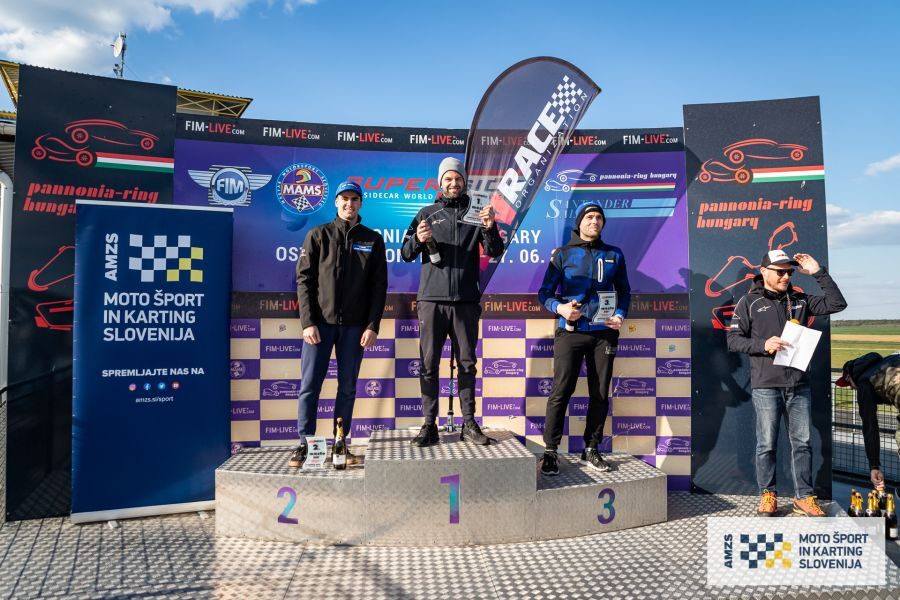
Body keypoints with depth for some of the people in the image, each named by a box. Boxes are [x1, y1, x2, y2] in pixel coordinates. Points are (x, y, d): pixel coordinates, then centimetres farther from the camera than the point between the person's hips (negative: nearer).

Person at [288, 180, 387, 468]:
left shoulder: (373, 240, 9)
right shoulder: (318, 235, 7)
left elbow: (379, 286, 5)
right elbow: (304, 279, 2)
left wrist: (372, 326, -4)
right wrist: (308, 322, -8)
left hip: (354, 325, 1)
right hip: (320, 322, -1)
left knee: (348, 387, 5)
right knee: (309, 385, -1)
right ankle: (305, 444, 9)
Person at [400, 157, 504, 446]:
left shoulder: (475, 213, 11)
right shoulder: (427, 214, 11)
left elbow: (495, 252, 3)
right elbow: (406, 254, 6)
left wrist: (490, 227, -16)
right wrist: (418, 240, -15)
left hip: (466, 301, 0)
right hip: (432, 300, 0)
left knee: (467, 363, 6)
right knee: (429, 364, 0)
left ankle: (469, 423, 14)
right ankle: (429, 425, 7)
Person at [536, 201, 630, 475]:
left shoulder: (614, 255, 12)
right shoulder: (563, 254, 5)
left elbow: (624, 291, 18)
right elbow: (544, 292, 4)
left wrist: (620, 315, 0)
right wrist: (559, 308, -15)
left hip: (604, 333, 3)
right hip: (571, 332, -3)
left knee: (600, 394, 7)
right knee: (560, 391, -6)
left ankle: (592, 449, 19)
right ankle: (550, 450, 2)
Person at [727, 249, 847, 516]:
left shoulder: (800, 300, 13)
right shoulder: (749, 302, 1)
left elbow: (837, 304, 8)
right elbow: (733, 339, -2)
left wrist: (818, 273, 3)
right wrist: (763, 344, -17)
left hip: (799, 385, 4)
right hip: (766, 386, -4)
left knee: (802, 442, 8)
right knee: (767, 444, 3)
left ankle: (803, 496, 19)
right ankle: (768, 495, 17)